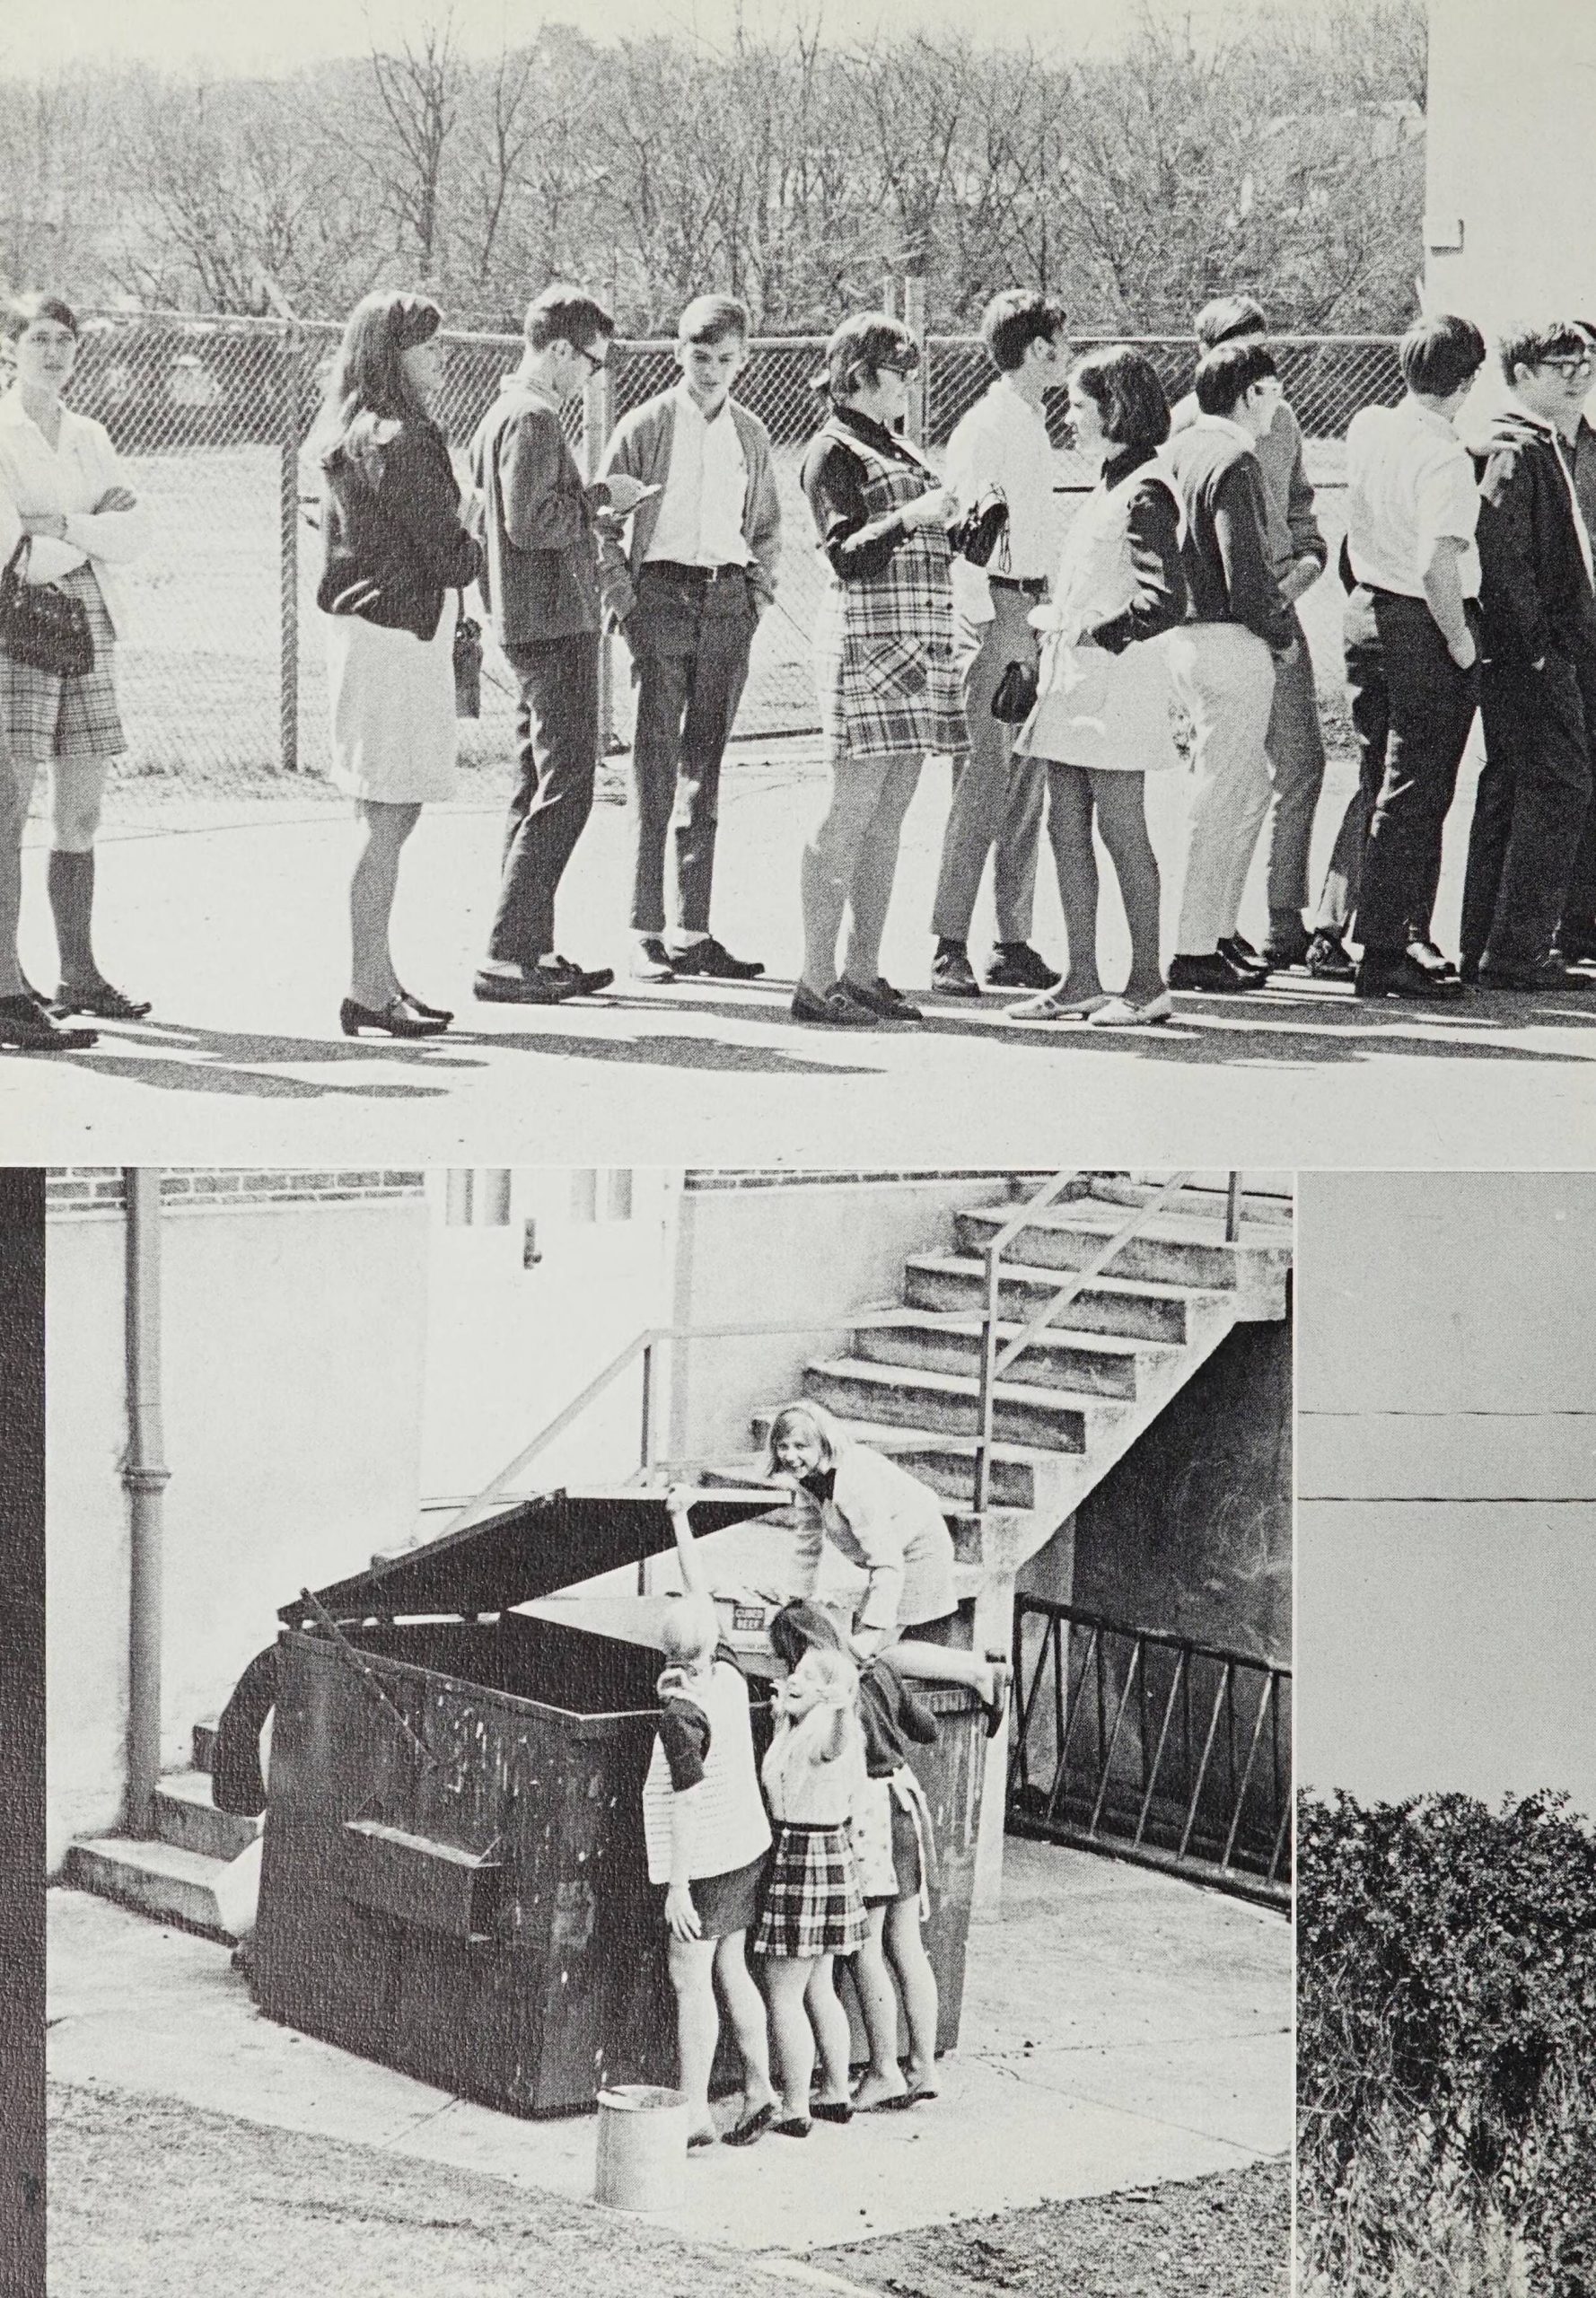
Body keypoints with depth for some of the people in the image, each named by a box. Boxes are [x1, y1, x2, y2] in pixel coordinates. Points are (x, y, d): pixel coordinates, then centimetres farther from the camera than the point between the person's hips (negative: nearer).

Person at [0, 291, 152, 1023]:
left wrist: (63, 529, -9)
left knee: (80, 815, 6)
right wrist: (98, 528, -4)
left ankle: (78, 974, 11)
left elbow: (135, 534, 8)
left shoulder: (88, 437, 18)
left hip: (87, 624, 6)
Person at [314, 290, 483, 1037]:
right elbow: (444, 549, -15)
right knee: (388, 815, -7)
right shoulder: (397, 440, -16)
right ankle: (369, 990, -5)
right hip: (399, 632, -10)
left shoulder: (351, 436, 14)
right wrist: (478, 556, 6)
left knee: (387, 814, 14)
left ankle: (377, 982, 19)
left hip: (363, 627, 10)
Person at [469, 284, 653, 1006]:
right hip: (555, 621, -11)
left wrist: (591, 508, 15)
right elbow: (530, 521, -23)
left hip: (527, 622, 11)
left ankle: (529, 949, 19)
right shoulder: (534, 419, -15)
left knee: (538, 788, 15)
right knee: (564, 790, -10)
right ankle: (507, 956, -12)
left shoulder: (503, 414, 18)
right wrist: (600, 498, -11)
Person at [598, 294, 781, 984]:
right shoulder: (646, 426, 0)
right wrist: (621, 595, -7)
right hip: (662, 593, -4)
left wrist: (758, 592, 11)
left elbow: (766, 526, 23)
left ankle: (691, 931, 10)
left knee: (705, 769, 6)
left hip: (728, 606, 4)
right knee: (655, 767, -7)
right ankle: (645, 934, -6)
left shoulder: (750, 436, 12)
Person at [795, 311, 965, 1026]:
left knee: (886, 820, 8)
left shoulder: (900, 450, 20)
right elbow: (846, 554, -15)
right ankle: (816, 980, -8)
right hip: (866, 637, -8)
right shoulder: (833, 452, -5)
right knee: (849, 814, -9)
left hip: (917, 644, 8)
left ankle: (861, 973, 11)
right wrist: (910, 518, -26)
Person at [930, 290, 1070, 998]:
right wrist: (986, 630, -21)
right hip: (995, 606, -9)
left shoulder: (1034, 425, 19)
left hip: (1037, 610, 9)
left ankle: (1014, 944, 14)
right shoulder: (984, 427, -10)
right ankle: (949, 947, -9)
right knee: (983, 780, -11)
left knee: (1027, 782, 9)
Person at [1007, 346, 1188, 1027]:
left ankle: (1147, 984, 2)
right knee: (1066, 828, 9)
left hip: (1113, 683, -10)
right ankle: (1081, 982, 13)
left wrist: (1092, 631, -16)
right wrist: (1054, 621, 13)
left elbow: (1165, 602, -19)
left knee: (1122, 831, -4)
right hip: (1074, 680, 10)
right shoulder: (1109, 487, 17)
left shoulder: (1145, 493, -13)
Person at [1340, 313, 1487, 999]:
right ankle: (1383, 951, 0)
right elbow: (1439, 564, -27)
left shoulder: (1366, 428, 3)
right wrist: (1459, 641, -17)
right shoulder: (1444, 458, -20)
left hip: (1366, 610, 8)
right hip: (1423, 628, -8)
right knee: (1413, 796, -2)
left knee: (1380, 784, 16)